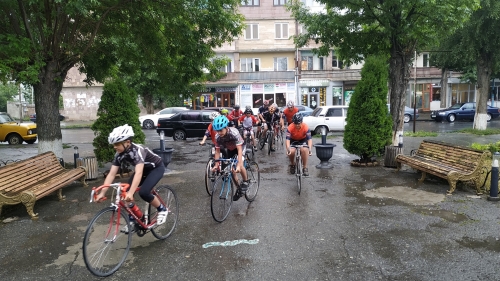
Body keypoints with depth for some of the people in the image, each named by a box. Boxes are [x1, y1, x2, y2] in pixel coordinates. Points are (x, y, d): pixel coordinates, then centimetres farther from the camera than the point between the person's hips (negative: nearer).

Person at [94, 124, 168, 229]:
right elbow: (111, 174, -16)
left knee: (143, 192, -25)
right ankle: (132, 219, 9)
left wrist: (131, 193, -58)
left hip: (157, 168, -7)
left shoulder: (138, 150, -37)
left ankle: (162, 209, 0)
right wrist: (102, 193, -24)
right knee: (126, 192, -8)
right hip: (143, 169, 7)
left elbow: (138, 173, -48)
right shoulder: (119, 154, -16)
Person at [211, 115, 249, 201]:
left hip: (240, 146, -4)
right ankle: (238, 187, 19)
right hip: (230, 149, 5)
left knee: (240, 165, -27)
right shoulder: (217, 137, -27)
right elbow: (217, 151, -16)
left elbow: (239, 149, -41)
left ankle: (245, 182, -2)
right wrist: (216, 165, -24)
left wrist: (239, 165, -49)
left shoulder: (234, 133, -39)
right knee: (231, 169, -2)